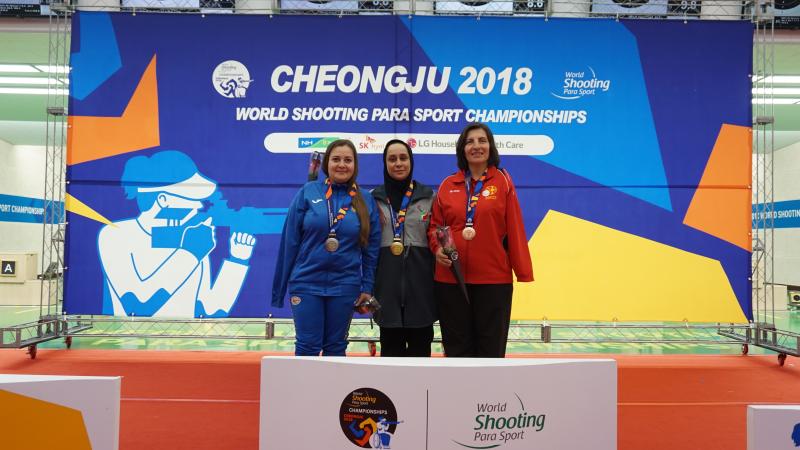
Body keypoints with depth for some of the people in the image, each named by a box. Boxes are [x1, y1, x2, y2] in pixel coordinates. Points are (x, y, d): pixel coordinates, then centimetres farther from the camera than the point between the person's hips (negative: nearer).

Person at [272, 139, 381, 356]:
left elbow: (371, 248, 6)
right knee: (307, 346, 2)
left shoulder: (365, 200, 3)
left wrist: (367, 287, 2)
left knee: (335, 347, 12)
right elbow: (290, 240, -1)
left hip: (345, 286, 2)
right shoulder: (308, 192, -2)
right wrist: (282, 285, -1)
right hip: (306, 282, -1)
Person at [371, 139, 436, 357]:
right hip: (387, 280, 0)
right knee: (391, 345, 7)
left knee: (420, 345, 6)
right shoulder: (374, 198, 7)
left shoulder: (428, 196, 6)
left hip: (419, 280, 0)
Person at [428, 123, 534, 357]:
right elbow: (435, 224, 13)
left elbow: (514, 228, -1)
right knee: (457, 348, 10)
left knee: (491, 348, 6)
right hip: (450, 280, 2)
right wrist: (437, 248, -7)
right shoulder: (448, 185, 8)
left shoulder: (502, 181, 2)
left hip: (494, 279, -2)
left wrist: (523, 272, -4)